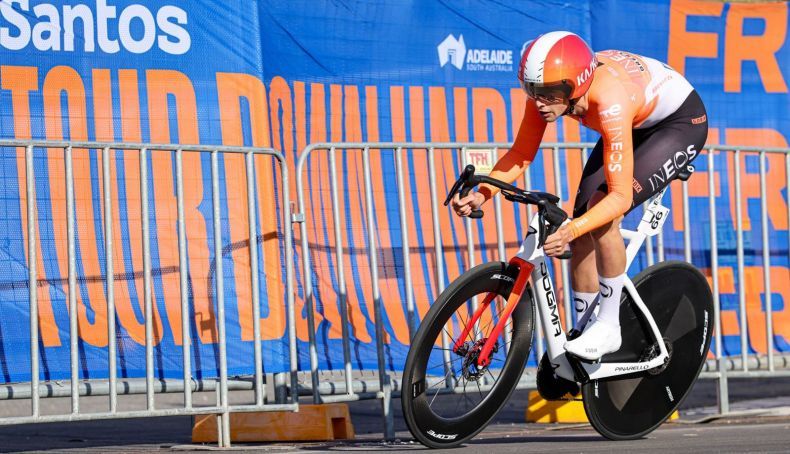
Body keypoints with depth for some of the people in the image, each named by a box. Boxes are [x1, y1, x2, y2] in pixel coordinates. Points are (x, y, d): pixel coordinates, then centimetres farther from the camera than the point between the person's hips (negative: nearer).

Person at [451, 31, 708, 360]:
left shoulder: (609, 101, -41)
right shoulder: (547, 87, -23)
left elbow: (621, 196, -42)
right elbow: (521, 155, -13)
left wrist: (569, 231, -55)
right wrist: (482, 194, -30)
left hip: (682, 120, -7)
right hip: (638, 123, 7)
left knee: (602, 217, -25)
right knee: (581, 232, -4)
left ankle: (609, 327, -11)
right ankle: (583, 332, 11)